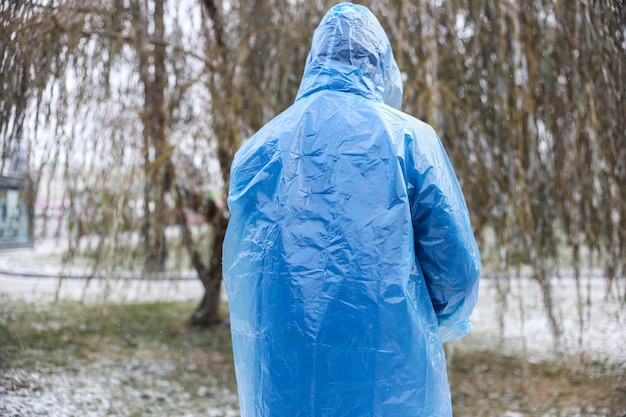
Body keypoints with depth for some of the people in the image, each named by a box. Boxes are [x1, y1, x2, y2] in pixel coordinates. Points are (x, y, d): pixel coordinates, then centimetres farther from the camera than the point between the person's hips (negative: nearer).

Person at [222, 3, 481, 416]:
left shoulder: (257, 148, 4)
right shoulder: (408, 137, -5)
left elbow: (239, 272, 10)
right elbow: (456, 263, -4)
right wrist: (448, 321, 17)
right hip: (391, 382, -2)